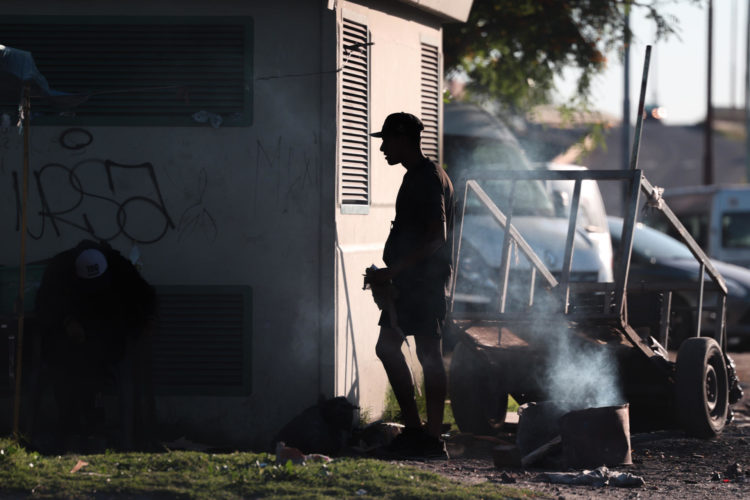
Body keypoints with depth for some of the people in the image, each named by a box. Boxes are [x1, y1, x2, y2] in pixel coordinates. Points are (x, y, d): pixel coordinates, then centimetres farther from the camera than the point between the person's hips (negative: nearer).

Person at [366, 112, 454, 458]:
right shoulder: (416, 177, 17)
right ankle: (415, 429, 15)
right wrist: (390, 274, 22)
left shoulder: (429, 179, -15)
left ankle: (432, 439, -4)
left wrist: (392, 271, -23)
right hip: (409, 281, 11)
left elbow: (436, 238, -23)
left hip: (425, 280, -11)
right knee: (387, 347, 11)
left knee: (428, 353, -7)